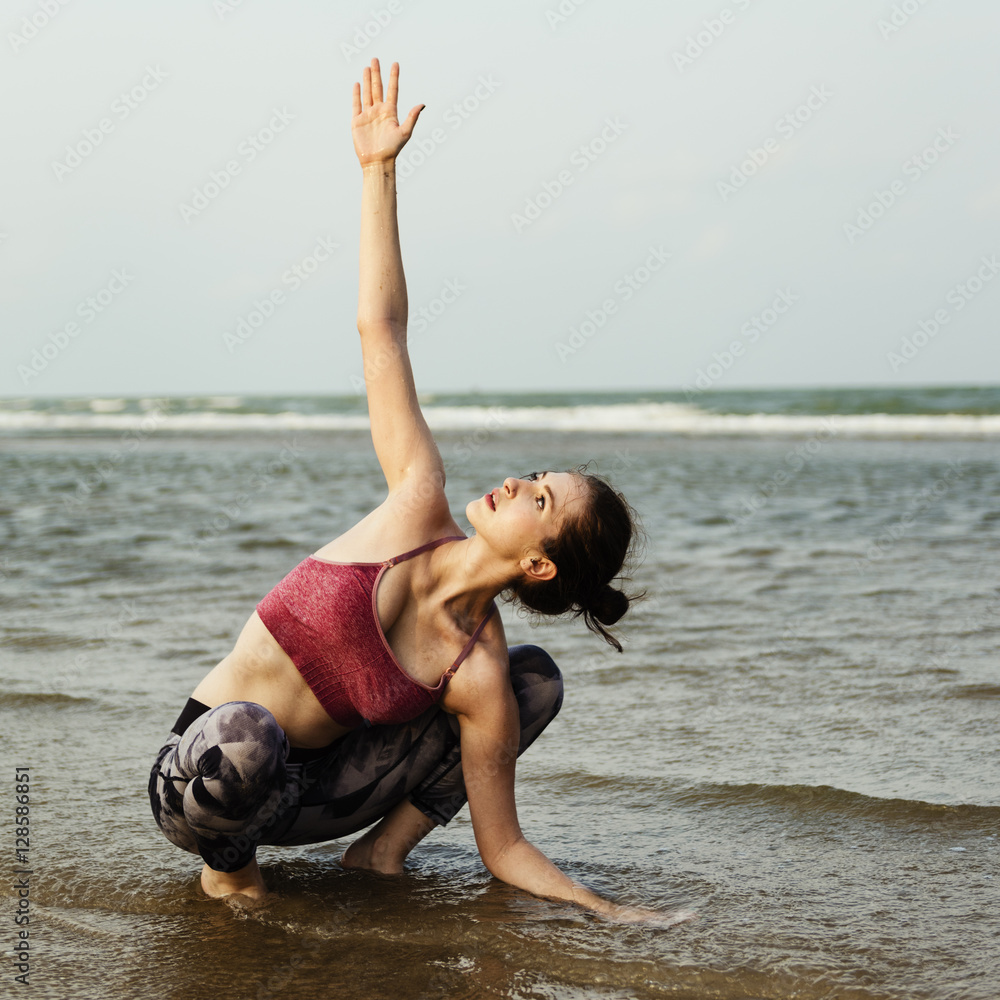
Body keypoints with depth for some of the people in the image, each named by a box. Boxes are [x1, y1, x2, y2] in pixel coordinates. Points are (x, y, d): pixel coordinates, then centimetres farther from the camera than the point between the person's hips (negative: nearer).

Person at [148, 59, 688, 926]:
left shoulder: (479, 676, -15)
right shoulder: (419, 504, -16)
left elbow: (503, 846, -8)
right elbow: (382, 328, -16)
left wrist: (608, 912, -22)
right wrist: (379, 170, -16)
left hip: (307, 791, 1)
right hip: (201, 776, 0)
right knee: (243, 735, -42)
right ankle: (228, 865, -7)